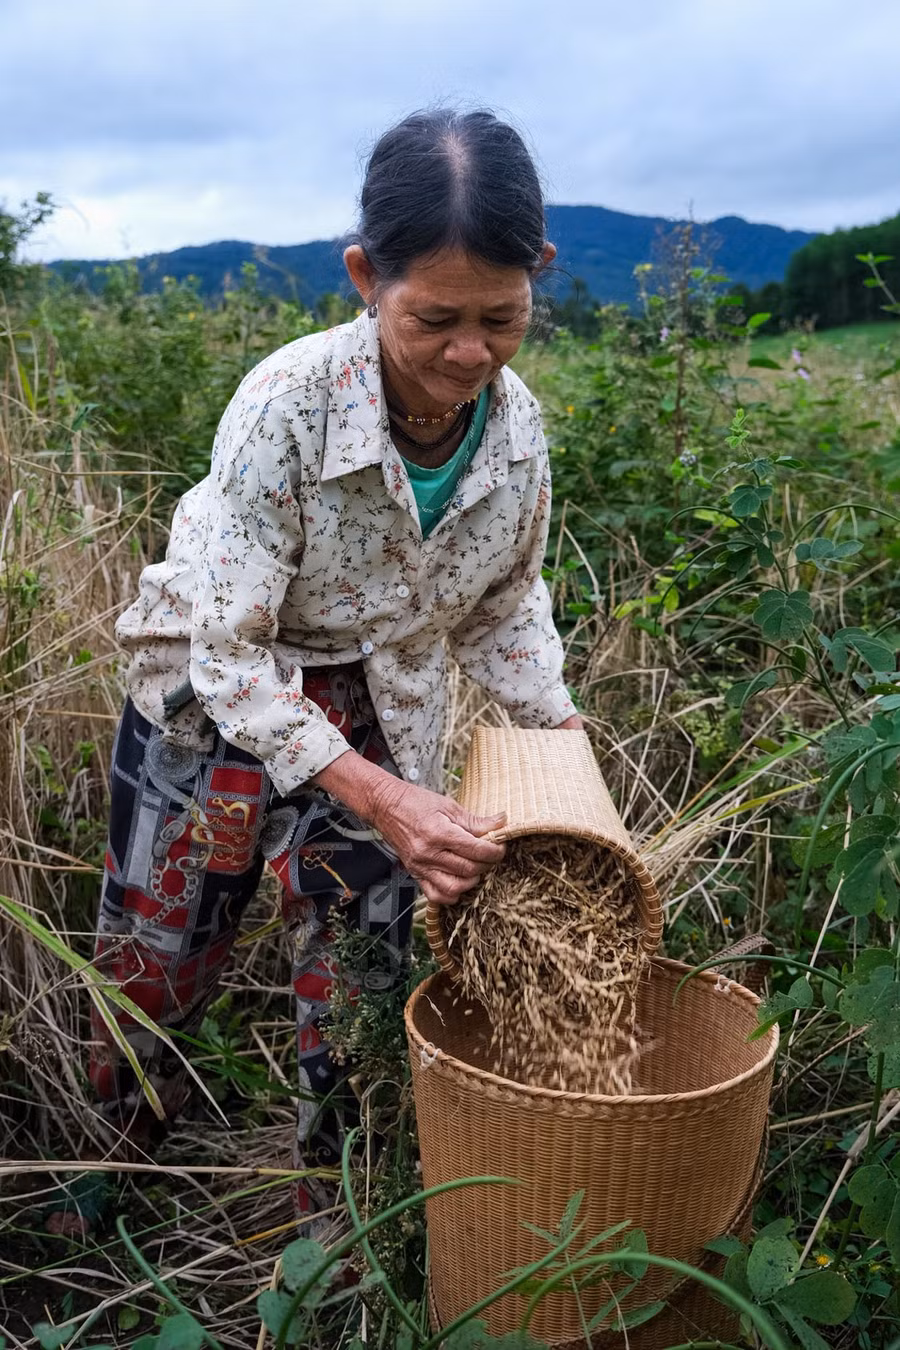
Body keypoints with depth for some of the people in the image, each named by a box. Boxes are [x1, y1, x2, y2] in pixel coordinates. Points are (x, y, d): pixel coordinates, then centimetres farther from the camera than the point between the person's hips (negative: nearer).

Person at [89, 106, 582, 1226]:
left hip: (371, 716, 3)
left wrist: (563, 739, -12)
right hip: (211, 702, -2)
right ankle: (116, 1170, 44)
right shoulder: (288, 406, -31)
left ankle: (334, 1209, 35)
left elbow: (503, 607, 2)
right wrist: (385, 802, -36)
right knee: (154, 966, 12)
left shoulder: (518, 423, -16)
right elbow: (228, 652, -28)